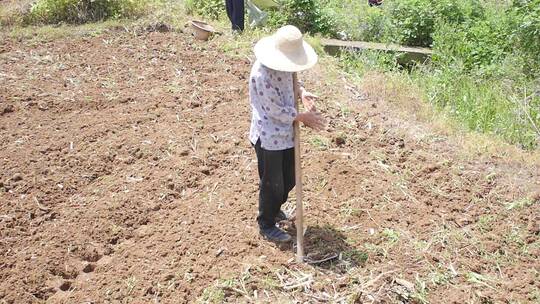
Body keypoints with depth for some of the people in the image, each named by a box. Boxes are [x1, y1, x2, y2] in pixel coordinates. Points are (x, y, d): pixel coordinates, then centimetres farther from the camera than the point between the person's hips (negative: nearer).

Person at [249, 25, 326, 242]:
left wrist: (302, 92, -4)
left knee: (289, 180, 21)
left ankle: (275, 210, 48)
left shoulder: (283, 65, -2)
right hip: (269, 137, -8)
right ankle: (266, 225, 28)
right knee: (272, 184, 7)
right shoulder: (262, 74, -28)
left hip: (286, 133, 8)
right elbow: (275, 111, -23)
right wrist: (303, 117, -14)